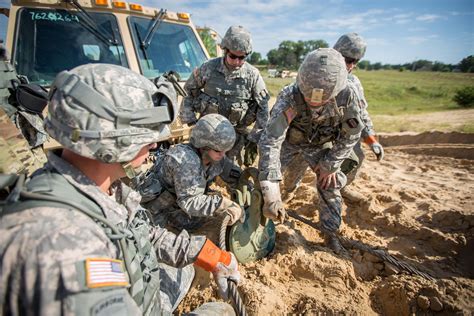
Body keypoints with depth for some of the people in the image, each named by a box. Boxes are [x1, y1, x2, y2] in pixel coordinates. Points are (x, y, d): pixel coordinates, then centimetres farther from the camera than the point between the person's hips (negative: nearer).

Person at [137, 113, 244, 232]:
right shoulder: (187, 159, -36)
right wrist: (223, 204, -44)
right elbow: (189, 201, -38)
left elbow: (234, 174, 1)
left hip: (178, 203, 7)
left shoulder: (215, 156, -14)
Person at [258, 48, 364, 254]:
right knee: (265, 181, -6)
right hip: (288, 142, -1)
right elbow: (269, 142, -44)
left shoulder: (347, 96, -31)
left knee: (330, 185, 0)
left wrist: (330, 164, -13)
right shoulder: (289, 97, -39)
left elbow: (351, 134, -13)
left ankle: (330, 233, 21)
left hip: (319, 145, 2)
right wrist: (271, 194, -49)